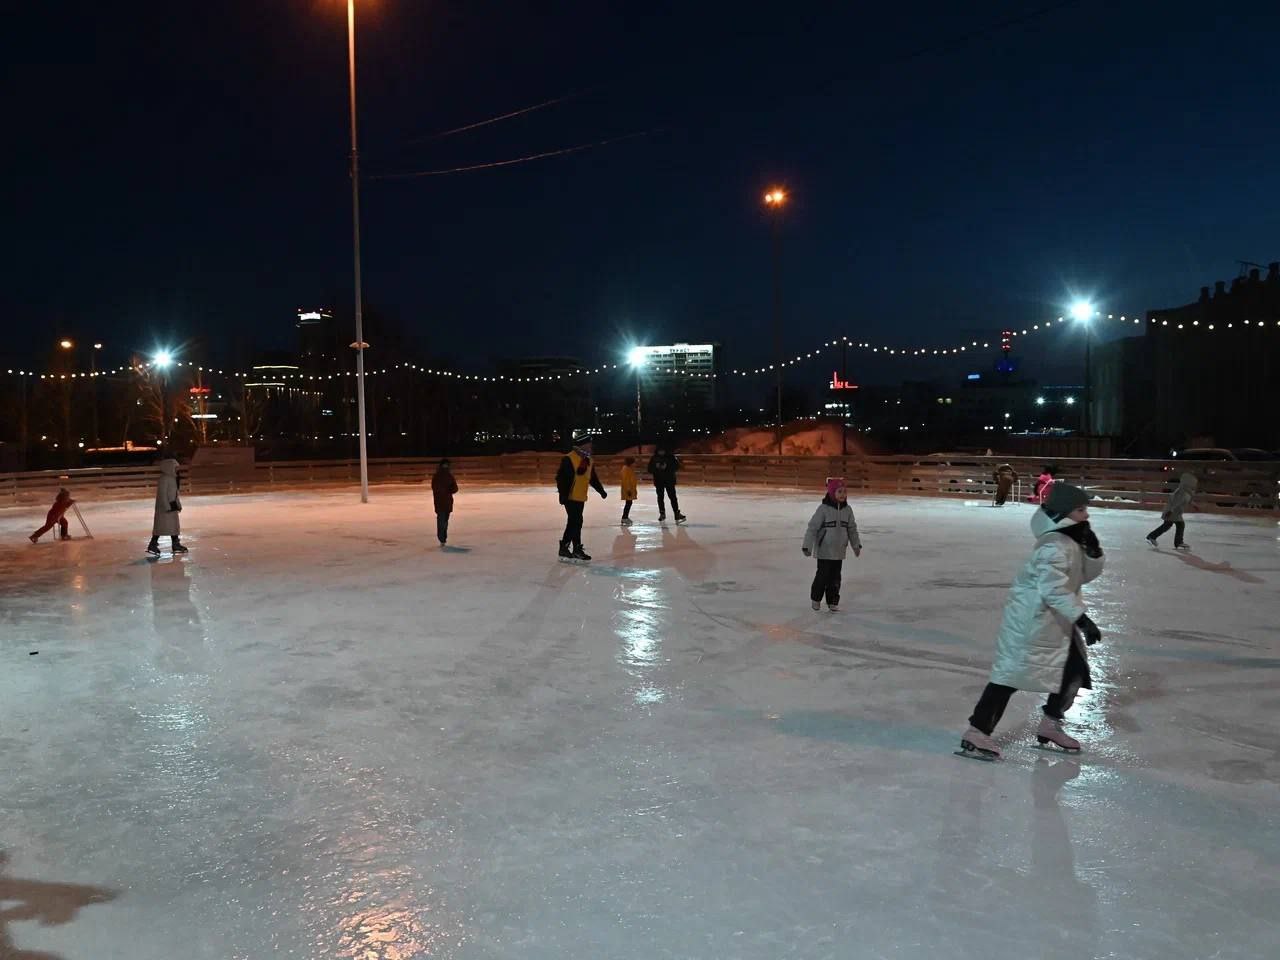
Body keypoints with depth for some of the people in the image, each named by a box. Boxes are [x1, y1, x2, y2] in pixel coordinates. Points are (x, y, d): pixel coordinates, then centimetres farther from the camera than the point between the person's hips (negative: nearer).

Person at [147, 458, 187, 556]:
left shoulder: (172, 478, 11)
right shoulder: (164, 479, -19)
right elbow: (162, 494, -22)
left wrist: (178, 504, 21)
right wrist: (167, 507, -24)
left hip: (172, 506, 10)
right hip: (165, 507, -10)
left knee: (174, 525, 12)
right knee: (161, 525, -4)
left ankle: (176, 545, 17)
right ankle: (152, 545, 3)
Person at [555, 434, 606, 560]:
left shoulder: (588, 461, 12)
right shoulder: (569, 459, -14)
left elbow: (593, 478, 21)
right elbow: (561, 478, -16)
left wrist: (601, 490, 19)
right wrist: (563, 494, -21)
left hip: (581, 498, 8)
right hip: (571, 497, -8)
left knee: (573, 523, 12)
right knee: (576, 522, -8)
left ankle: (564, 547, 19)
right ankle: (577, 549, 0)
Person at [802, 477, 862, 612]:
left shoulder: (847, 510, 2)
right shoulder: (823, 508, -14)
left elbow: (852, 529, 13)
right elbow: (812, 527, -13)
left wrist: (856, 545, 14)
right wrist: (807, 546, -16)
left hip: (839, 551, 5)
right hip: (824, 551, -4)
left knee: (835, 578, 10)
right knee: (823, 576, 1)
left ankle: (833, 601, 23)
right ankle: (816, 599, 23)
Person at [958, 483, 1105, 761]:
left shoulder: (1073, 540, 8)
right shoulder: (1055, 546, -23)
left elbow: (1086, 574, 11)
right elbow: (1055, 590, -29)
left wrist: (1092, 549, -6)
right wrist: (1082, 618, -30)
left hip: (1057, 622, 10)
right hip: (1032, 620, -10)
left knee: (1074, 670, 15)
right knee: (1012, 673, -10)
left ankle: (1050, 725, 30)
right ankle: (976, 733, -7)